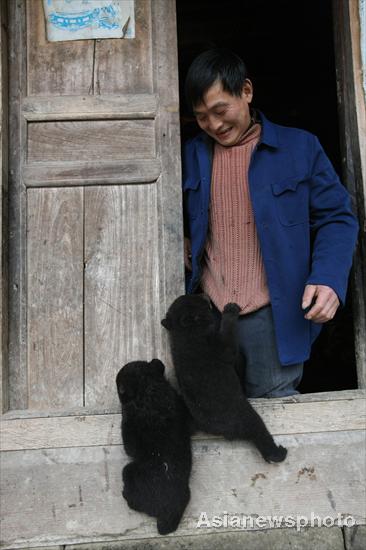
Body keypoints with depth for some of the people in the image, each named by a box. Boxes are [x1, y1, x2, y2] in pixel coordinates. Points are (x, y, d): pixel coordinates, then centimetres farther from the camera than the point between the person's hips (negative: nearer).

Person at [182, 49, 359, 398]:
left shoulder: (299, 147, 1)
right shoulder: (191, 155, 10)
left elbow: (336, 218, 0)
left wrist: (329, 279, -16)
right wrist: (179, 239, 3)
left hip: (272, 316, -3)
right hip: (206, 313, 3)